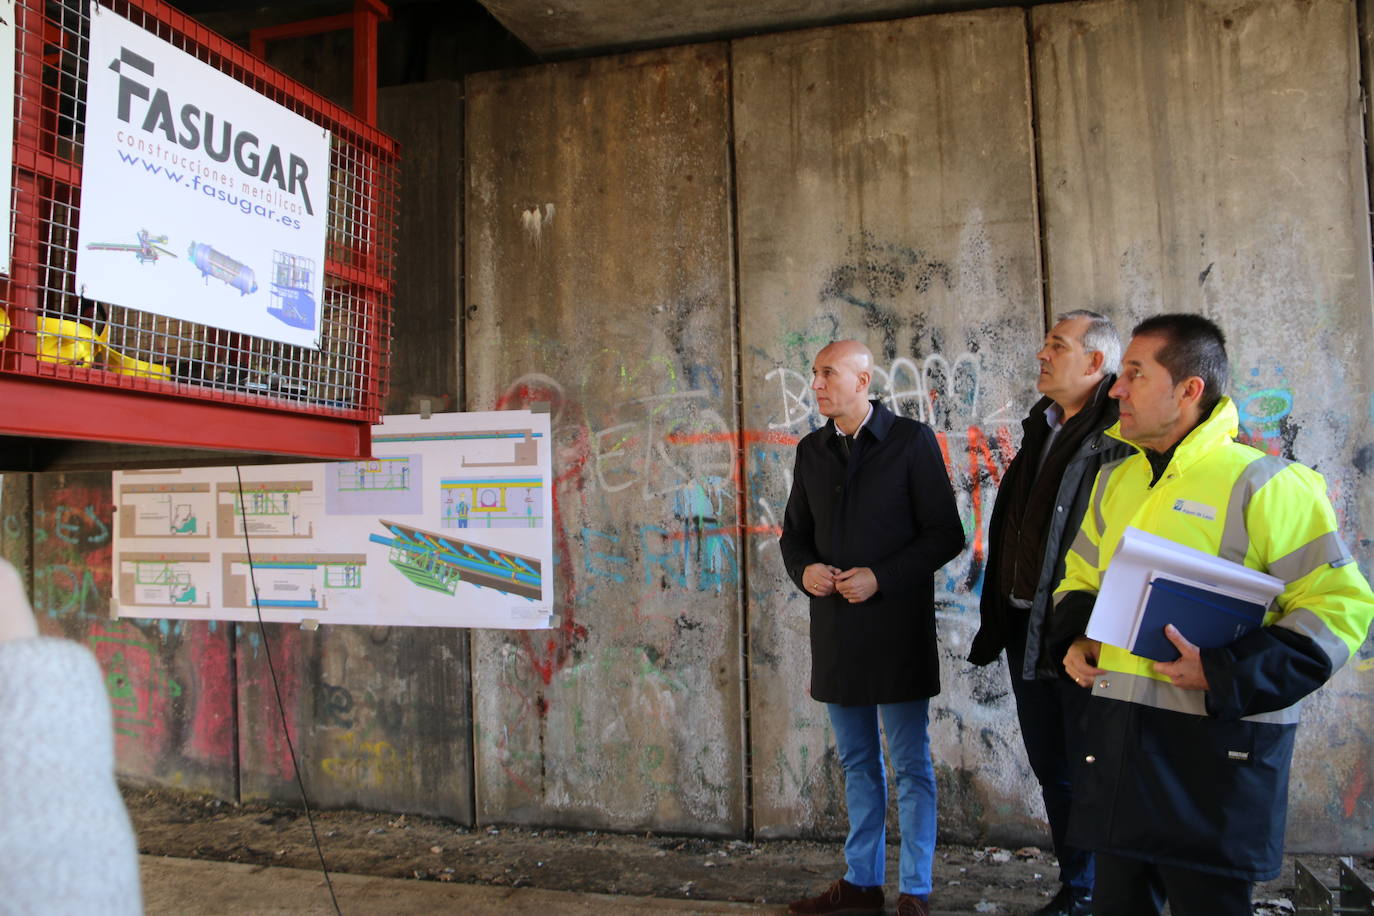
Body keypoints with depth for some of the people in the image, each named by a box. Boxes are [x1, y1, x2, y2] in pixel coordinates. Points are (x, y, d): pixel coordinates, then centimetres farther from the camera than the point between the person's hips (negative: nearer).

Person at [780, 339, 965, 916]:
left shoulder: (911, 441, -6)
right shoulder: (812, 450, 9)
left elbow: (945, 534, -7)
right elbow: (795, 532, 16)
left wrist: (881, 578, -16)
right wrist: (804, 569, -6)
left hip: (897, 629, -5)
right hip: (835, 630, 5)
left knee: (910, 765, 6)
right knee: (857, 761, 16)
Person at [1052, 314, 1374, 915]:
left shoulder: (1263, 483, -10)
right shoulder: (1116, 480, 11)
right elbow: (1082, 577, 23)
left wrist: (1227, 674, -22)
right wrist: (1076, 640, 4)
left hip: (1216, 741, -6)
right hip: (1117, 732, 6)